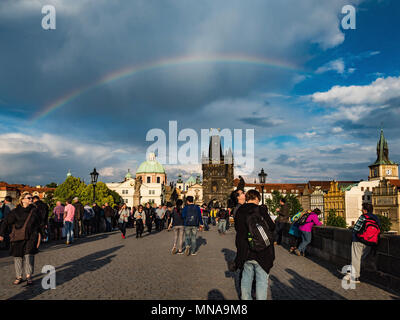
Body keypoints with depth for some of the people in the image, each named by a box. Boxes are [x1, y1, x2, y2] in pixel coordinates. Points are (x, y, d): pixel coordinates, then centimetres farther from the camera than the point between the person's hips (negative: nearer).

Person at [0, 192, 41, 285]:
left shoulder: (34, 210, 5)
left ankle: (29, 277, 3)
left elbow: (38, 225, 14)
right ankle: (19, 277, 22)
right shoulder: (16, 211, -2)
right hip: (18, 238, 0)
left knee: (29, 256, -8)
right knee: (18, 257, 7)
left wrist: (38, 235, 13)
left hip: (31, 238, 0)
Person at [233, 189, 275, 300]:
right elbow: (271, 227, -8)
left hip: (244, 252, 5)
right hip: (261, 252, -5)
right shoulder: (261, 210, -14)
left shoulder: (239, 211, 2)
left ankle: (245, 298, 29)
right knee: (262, 279, 7)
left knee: (246, 277, 18)